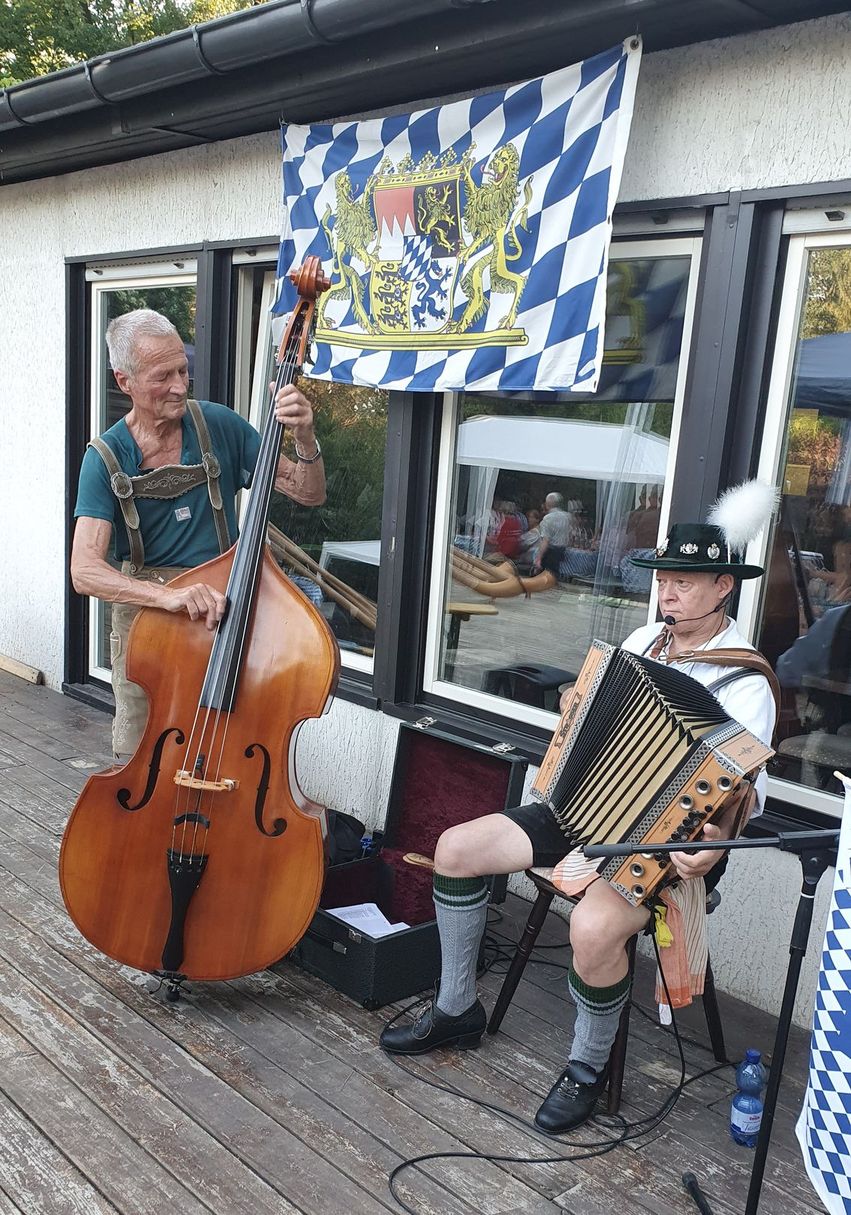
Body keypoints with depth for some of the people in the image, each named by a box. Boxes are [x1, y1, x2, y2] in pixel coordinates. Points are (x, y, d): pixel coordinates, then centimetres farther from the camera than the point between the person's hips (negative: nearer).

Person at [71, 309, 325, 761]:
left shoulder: (219, 426, -3)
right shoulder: (106, 459, -7)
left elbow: (309, 494, 1)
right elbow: (85, 570, -18)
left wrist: (304, 439, -21)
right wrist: (165, 593, -36)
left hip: (221, 612, 0)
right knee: (137, 760, 8)